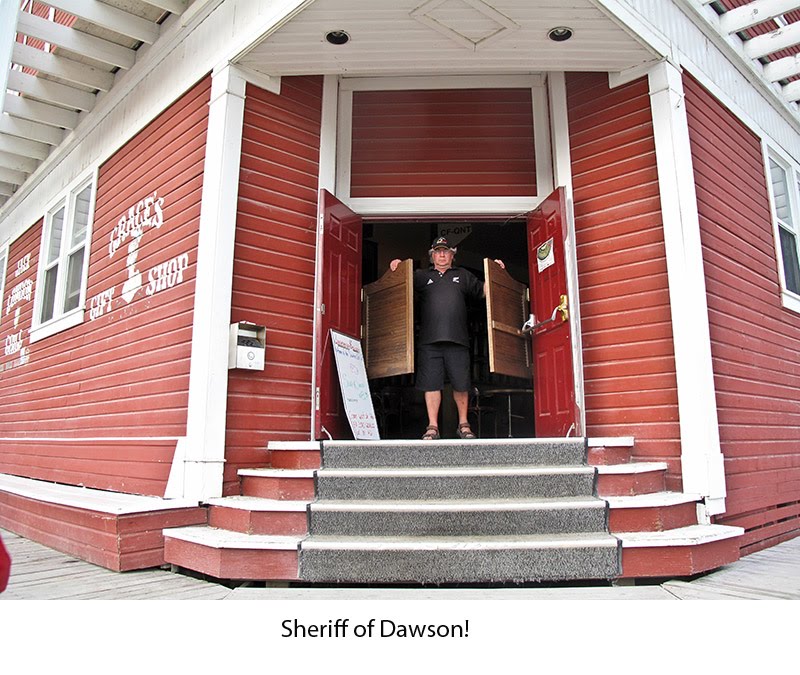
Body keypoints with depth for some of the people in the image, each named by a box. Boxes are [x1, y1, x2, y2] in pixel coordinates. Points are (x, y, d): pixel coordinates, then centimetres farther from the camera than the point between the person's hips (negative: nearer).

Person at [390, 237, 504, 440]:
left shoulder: (463, 275, 23)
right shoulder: (421, 276, 19)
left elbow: (485, 291, 21)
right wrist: (395, 269, -7)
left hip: (457, 340, 1)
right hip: (429, 341, 0)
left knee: (461, 385, 2)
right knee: (431, 384, -1)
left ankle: (463, 425, 16)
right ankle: (433, 427, 7)